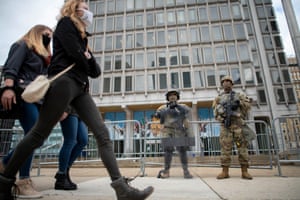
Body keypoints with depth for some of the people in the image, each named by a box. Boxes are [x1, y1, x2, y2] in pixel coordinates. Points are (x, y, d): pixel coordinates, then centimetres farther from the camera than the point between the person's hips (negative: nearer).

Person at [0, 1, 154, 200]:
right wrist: (86, 64, 11)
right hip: (64, 82, -7)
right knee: (39, 134, -6)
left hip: (81, 87, 7)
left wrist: (89, 57, 1)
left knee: (103, 133, -8)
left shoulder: (83, 37, 30)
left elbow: (96, 71, 20)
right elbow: (75, 54, -7)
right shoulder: (65, 23, 11)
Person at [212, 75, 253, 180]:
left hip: (238, 123, 1)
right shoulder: (219, 98, 17)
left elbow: (248, 104, 12)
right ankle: (225, 172, 1)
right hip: (225, 124, 0)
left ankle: (244, 171, 5)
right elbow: (216, 112, 7)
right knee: (225, 148, -3)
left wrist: (239, 103, -3)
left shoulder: (239, 95, 19)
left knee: (242, 146, -2)